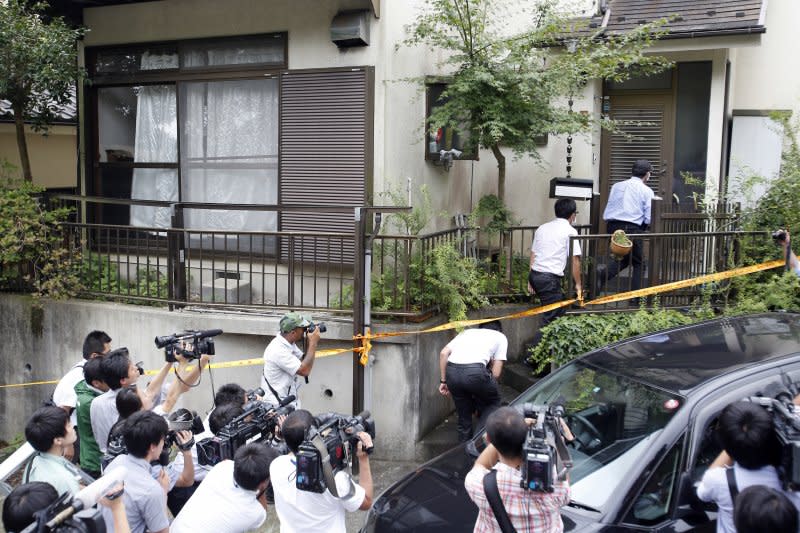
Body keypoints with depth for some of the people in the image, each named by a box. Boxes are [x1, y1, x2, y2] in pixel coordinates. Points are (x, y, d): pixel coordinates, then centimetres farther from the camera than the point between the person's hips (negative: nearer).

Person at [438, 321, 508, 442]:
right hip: (475, 370, -4)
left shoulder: (467, 332, 34)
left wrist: (443, 381, 23)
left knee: (464, 414, 24)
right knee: (492, 403, 24)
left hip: (452, 370, 4)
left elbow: (443, 353, 18)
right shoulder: (500, 337, 25)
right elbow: (496, 374, 16)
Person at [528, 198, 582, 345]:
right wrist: (578, 284, 3)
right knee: (549, 319, -3)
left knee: (559, 311, 21)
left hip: (535, 274, 8)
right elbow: (575, 259, -6)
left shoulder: (542, 228, 17)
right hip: (550, 278, -8)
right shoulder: (570, 231, -2)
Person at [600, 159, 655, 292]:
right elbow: (649, 219, -6)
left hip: (612, 227, 5)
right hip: (632, 229, -5)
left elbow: (606, 214, 12)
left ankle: (601, 276, -5)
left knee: (623, 258, 23)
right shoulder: (647, 191, 1)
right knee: (638, 263, 12)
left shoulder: (616, 186, 14)